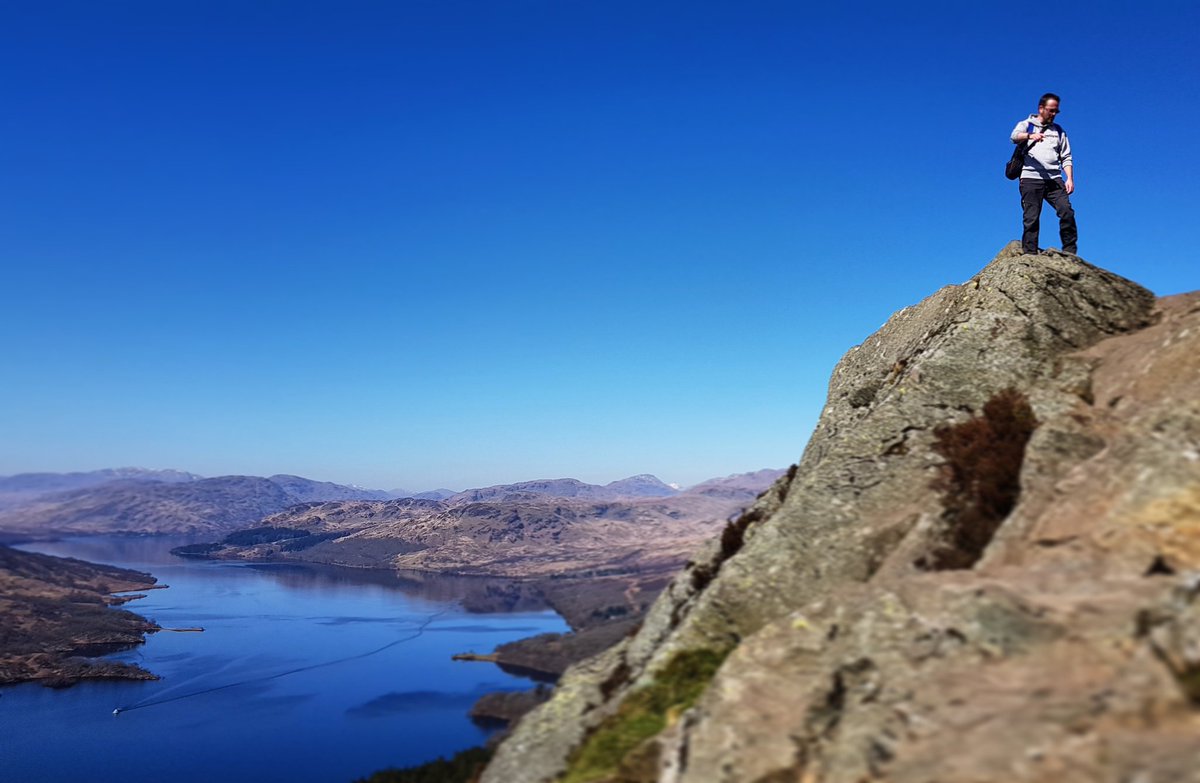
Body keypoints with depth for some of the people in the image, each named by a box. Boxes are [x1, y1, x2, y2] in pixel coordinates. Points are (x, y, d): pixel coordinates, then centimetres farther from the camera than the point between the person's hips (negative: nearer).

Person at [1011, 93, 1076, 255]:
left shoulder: (1058, 131, 22)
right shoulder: (1026, 125, 13)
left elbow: (1066, 157, 19)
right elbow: (1015, 137, -11)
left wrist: (1070, 178, 4)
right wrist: (1031, 135, -32)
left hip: (1054, 179, 3)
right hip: (1031, 178, -3)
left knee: (1067, 211, -12)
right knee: (1031, 218, -8)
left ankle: (1070, 252, -7)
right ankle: (1030, 254, -6)